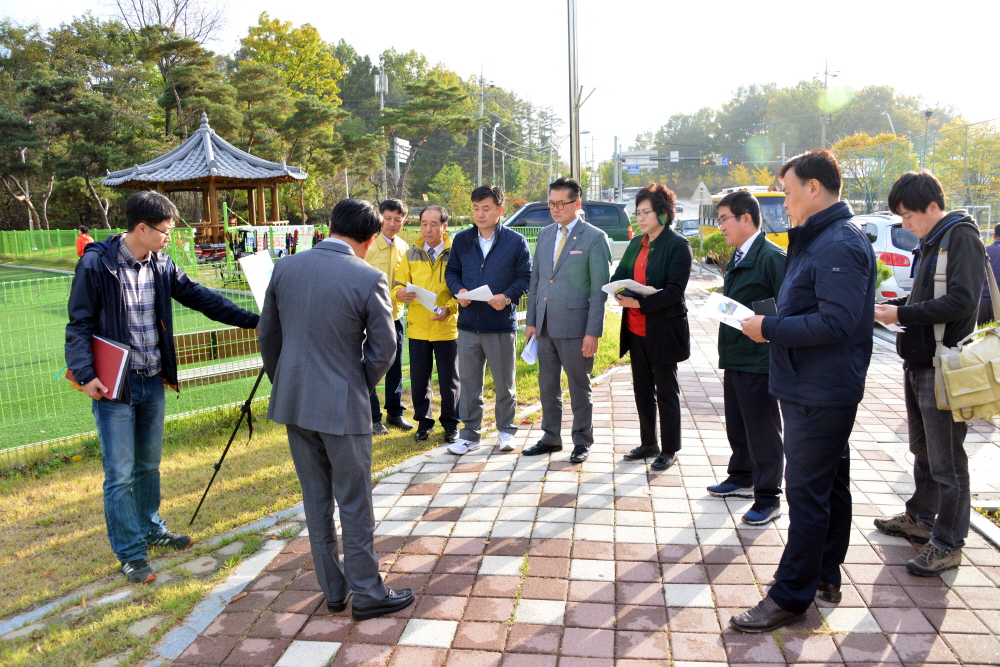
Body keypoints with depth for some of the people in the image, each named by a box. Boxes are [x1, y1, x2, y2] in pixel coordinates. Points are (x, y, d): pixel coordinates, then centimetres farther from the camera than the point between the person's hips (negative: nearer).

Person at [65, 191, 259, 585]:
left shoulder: (161, 265, 4)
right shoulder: (96, 264, -12)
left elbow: (200, 298, 7)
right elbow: (79, 324, -9)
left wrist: (251, 320, 2)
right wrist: (85, 374, -19)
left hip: (152, 380, 6)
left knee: (149, 464, 19)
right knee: (120, 474, 1)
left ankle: (151, 530, 37)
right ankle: (130, 554, 13)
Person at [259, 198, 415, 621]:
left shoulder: (285, 268, 0)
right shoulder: (368, 279, -14)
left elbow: (268, 337, 8)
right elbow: (383, 351, -9)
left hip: (293, 403, 5)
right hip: (342, 406, -5)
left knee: (316, 499, 16)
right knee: (355, 505, 8)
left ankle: (333, 590, 28)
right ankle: (366, 594, 20)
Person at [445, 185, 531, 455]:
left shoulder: (515, 241, -1)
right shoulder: (461, 240, 7)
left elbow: (526, 277, 0)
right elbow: (451, 271, 14)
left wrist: (508, 296, -17)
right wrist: (458, 290, -7)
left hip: (502, 324, -2)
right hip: (468, 323, 3)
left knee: (505, 384, 9)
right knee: (469, 383, 9)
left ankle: (506, 431, 26)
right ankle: (470, 434, 21)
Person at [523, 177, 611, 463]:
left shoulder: (594, 238, -8)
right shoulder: (544, 234, 10)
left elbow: (599, 289, -10)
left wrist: (593, 332, -14)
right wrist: (531, 320, 9)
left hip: (575, 327, -6)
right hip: (545, 325, 6)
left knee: (579, 388, 7)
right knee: (547, 386, 14)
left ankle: (582, 441, 21)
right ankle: (551, 437, 28)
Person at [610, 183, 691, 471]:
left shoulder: (678, 245, -10)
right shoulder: (636, 244, 12)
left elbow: (675, 290, -18)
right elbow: (619, 275, 9)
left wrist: (639, 302, -26)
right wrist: (621, 294, -13)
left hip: (663, 331, -7)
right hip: (636, 330, 7)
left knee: (666, 391, 4)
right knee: (642, 390, 15)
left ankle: (669, 450, 17)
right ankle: (648, 444, 29)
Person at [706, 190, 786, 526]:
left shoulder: (771, 257, -16)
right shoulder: (737, 258, 13)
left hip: (759, 360, -9)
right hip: (734, 357, 9)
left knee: (762, 431, 2)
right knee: (737, 426, 20)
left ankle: (768, 499, 14)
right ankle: (741, 479, 38)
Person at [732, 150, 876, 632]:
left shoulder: (840, 246, -19)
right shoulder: (818, 239, 15)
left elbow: (836, 323, -26)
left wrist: (769, 329, -19)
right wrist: (770, 323, 5)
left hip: (821, 396, -11)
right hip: (814, 389, 11)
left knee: (807, 493, -3)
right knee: (829, 484, 19)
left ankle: (790, 597, 7)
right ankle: (825, 575, 33)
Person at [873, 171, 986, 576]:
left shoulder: (961, 237, -14)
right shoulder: (929, 242, 14)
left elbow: (962, 301, -23)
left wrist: (903, 314, -19)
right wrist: (895, 307, 3)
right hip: (918, 361, 9)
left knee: (946, 460, 0)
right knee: (923, 450, 21)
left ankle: (948, 545, 10)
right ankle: (920, 519, 35)